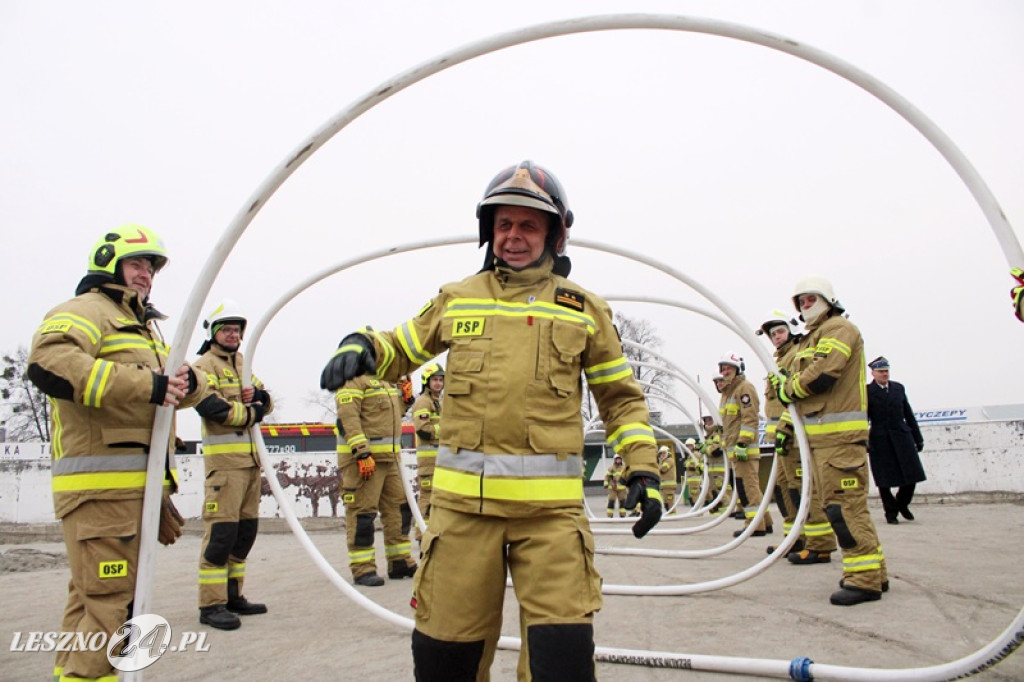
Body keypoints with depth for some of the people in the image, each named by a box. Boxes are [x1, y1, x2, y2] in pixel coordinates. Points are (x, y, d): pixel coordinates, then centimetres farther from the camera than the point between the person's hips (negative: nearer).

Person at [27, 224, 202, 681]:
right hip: (101, 485, -10)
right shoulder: (87, 310, -4)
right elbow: (48, 363, -24)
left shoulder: (143, 327, 26)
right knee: (111, 604, -10)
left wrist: (187, 382, -6)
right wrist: (147, 385, -27)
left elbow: (175, 388, 20)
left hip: (135, 486, 10)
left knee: (91, 600, 17)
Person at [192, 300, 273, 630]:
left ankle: (232, 595, 21)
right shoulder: (204, 366, -2)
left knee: (246, 530, 11)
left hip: (250, 457, 8)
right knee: (221, 531, -9)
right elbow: (212, 408, -18)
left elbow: (267, 404, 16)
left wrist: (257, 394, -6)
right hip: (223, 459, -8)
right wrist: (251, 412, -6)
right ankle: (211, 604, -1)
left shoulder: (243, 365, 22)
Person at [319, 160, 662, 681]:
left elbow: (621, 397, 14)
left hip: (550, 506, -1)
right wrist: (361, 347, 0)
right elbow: (401, 348, 22)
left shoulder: (584, 309, 10)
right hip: (462, 501, 2)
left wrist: (643, 469, 3)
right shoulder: (457, 299, 13)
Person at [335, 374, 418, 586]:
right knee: (362, 513, -4)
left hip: (390, 458, 10)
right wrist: (362, 453, -26)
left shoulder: (385, 381, 19)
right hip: (361, 459, -9)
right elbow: (348, 418, -20)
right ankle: (362, 569, 5)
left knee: (399, 508, 12)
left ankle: (400, 562, 22)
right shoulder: (353, 379, -10)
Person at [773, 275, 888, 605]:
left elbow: (821, 375, -19)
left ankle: (864, 579, -7)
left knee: (844, 504, -12)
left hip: (840, 434, -11)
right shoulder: (814, 337, 25)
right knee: (839, 504, 13)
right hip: (821, 434, 11)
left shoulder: (839, 328, -7)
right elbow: (802, 379, 23)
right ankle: (873, 571, 23)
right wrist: (787, 386, 3)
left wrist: (789, 389, -5)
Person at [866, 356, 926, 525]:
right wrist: (864, 442, -12)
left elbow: (908, 414, 14)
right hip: (880, 441, -4)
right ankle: (891, 511, 18)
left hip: (902, 438, 4)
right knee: (884, 481, 2)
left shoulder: (899, 388, 11)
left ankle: (902, 503, 29)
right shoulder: (867, 391, -3)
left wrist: (918, 438, 13)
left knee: (912, 475, 4)